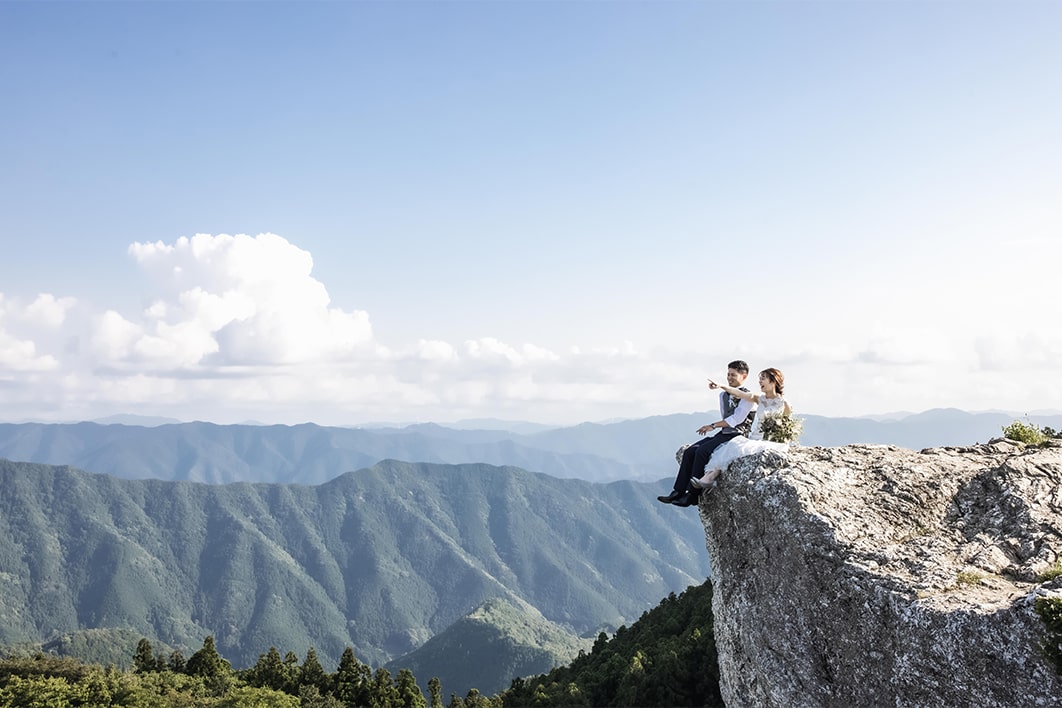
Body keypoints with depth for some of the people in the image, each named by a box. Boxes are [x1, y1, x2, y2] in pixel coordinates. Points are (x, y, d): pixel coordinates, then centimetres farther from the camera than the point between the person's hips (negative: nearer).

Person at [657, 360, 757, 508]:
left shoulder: (748, 396, -7)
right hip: (723, 434, 8)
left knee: (702, 451, -26)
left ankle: (693, 495, -23)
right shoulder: (723, 395, 19)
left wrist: (713, 426, -18)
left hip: (738, 435, -8)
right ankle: (678, 492, -12)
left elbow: (737, 419, -17)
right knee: (689, 451, -10)